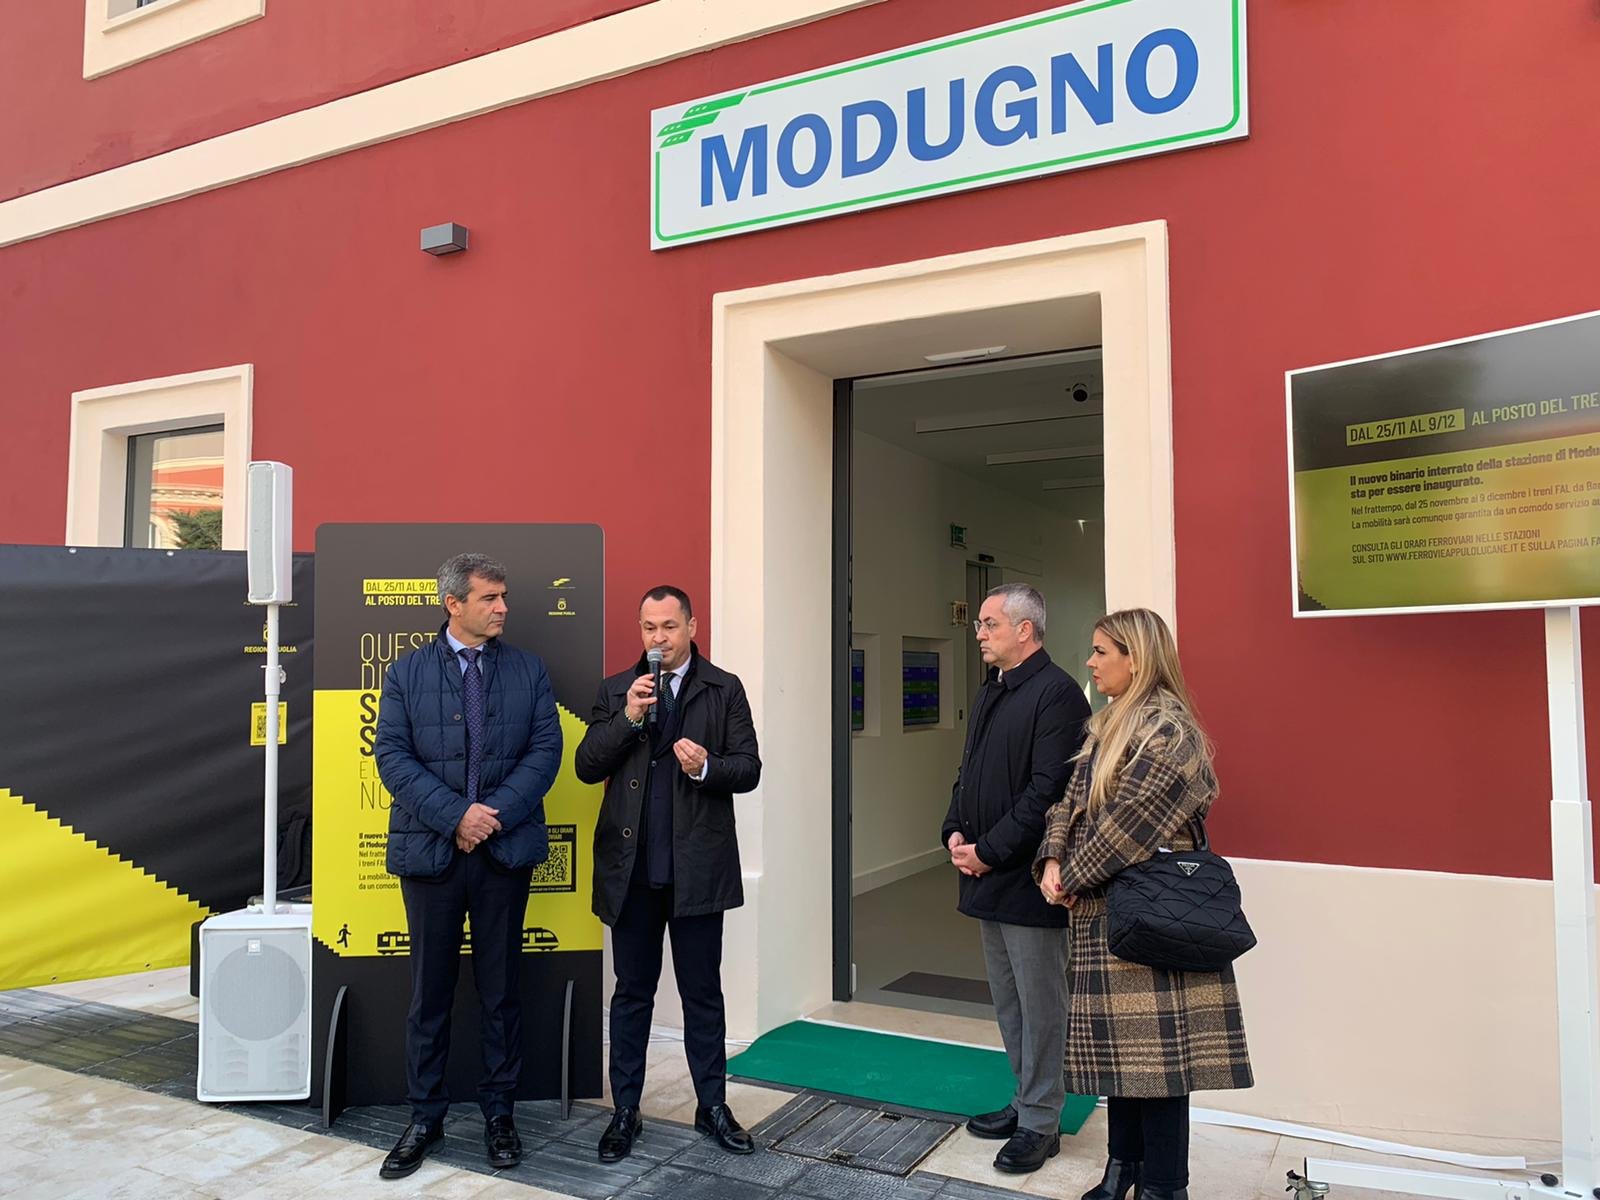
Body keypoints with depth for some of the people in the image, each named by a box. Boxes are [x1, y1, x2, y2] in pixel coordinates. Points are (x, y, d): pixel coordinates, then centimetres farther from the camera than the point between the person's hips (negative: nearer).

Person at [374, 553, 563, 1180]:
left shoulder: (528, 670, 5)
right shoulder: (407, 672, 3)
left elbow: (546, 748, -1)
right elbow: (392, 755, -4)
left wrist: (497, 813, -13)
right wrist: (454, 815, -15)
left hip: (506, 850, 1)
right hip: (430, 849, 0)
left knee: (500, 989, 10)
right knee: (429, 992, 9)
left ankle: (499, 1114, 25)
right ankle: (425, 1117, 25)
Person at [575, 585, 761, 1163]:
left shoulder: (724, 689, 1)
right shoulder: (615, 690, 6)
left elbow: (748, 768, -1)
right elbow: (586, 767, 0)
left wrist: (707, 767, -21)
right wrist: (628, 718, -14)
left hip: (698, 866, -1)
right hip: (631, 867, 1)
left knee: (703, 991, 11)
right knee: (632, 992, 13)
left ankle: (713, 1105, 26)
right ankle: (625, 1111, 26)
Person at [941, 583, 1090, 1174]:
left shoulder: (1056, 693, -15)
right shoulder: (990, 692, 14)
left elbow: (1048, 791, -22)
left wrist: (990, 850, -19)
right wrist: (956, 832, 3)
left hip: (1028, 879, -9)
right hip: (987, 877, 9)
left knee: (1039, 1005, 4)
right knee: (1008, 1002, 19)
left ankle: (1039, 1122, 17)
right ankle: (1026, 1101, 33)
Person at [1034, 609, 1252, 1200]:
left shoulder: (1167, 729, -15)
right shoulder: (1107, 725, 13)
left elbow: (1128, 821, -19)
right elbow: (1072, 800, 11)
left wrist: (1073, 879, -11)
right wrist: (1052, 861, -5)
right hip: (1104, 914, 9)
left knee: (1154, 1048, 1)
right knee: (1119, 1044, 16)